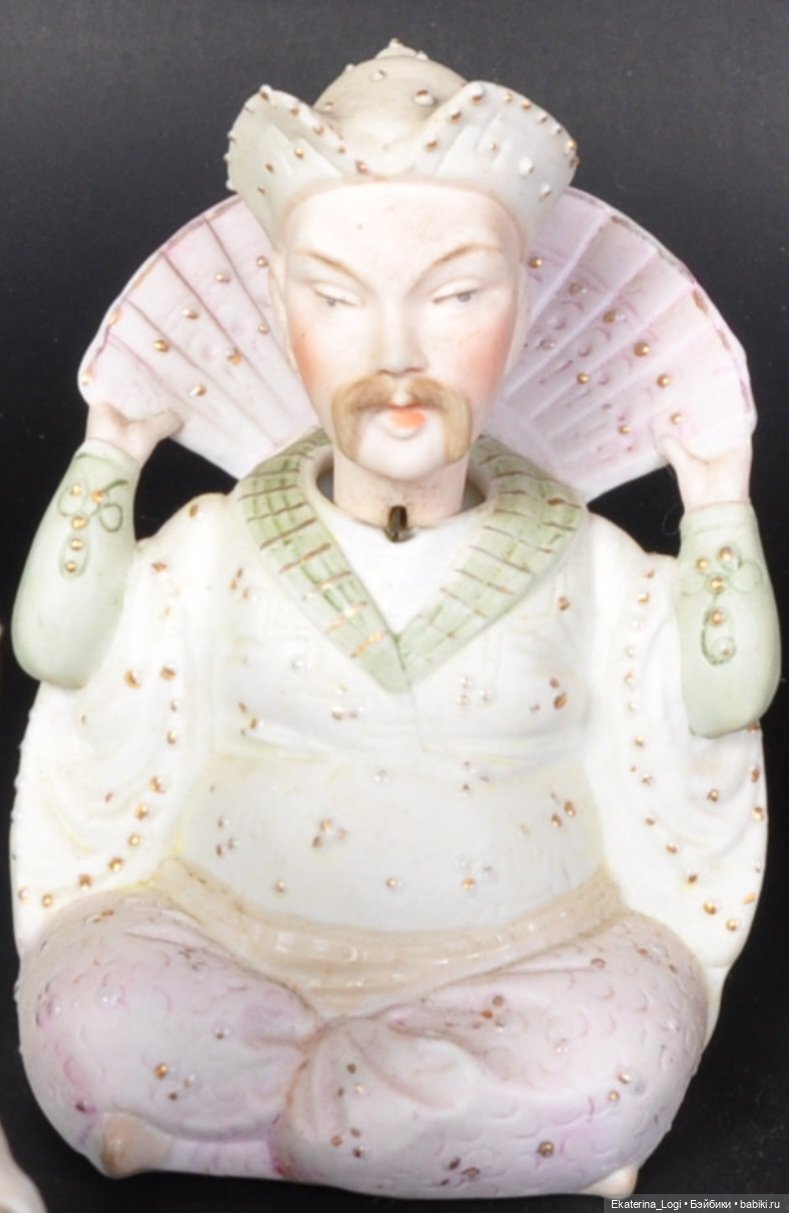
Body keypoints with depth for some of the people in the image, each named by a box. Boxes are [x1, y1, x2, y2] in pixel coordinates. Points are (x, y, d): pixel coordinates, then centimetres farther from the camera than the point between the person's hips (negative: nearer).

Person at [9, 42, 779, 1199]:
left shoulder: (582, 557, 3)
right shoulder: (222, 541, 4)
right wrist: (108, 459, 4)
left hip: (511, 961, 1)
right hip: (234, 944, 0)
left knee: (617, 1060, -32)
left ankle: (227, 1122, -16)